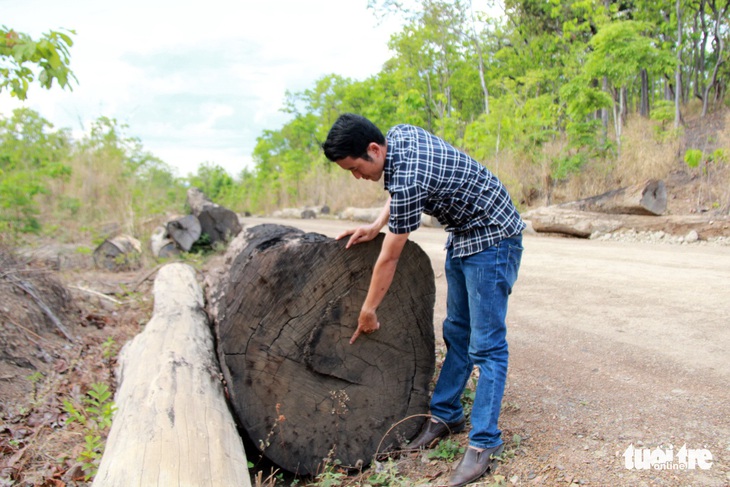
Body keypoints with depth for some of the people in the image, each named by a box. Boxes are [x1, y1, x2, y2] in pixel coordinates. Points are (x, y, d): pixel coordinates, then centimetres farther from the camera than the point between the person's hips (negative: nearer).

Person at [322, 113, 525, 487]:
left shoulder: (407, 178, -30)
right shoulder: (399, 134, -4)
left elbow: (389, 259, -21)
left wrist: (368, 311, -8)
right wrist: (374, 227, 3)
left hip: (491, 239, -10)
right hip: (461, 236, 10)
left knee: (486, 344, -8)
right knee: (456, 332, 14)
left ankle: (484, 444, -2)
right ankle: (446, 414, 24)